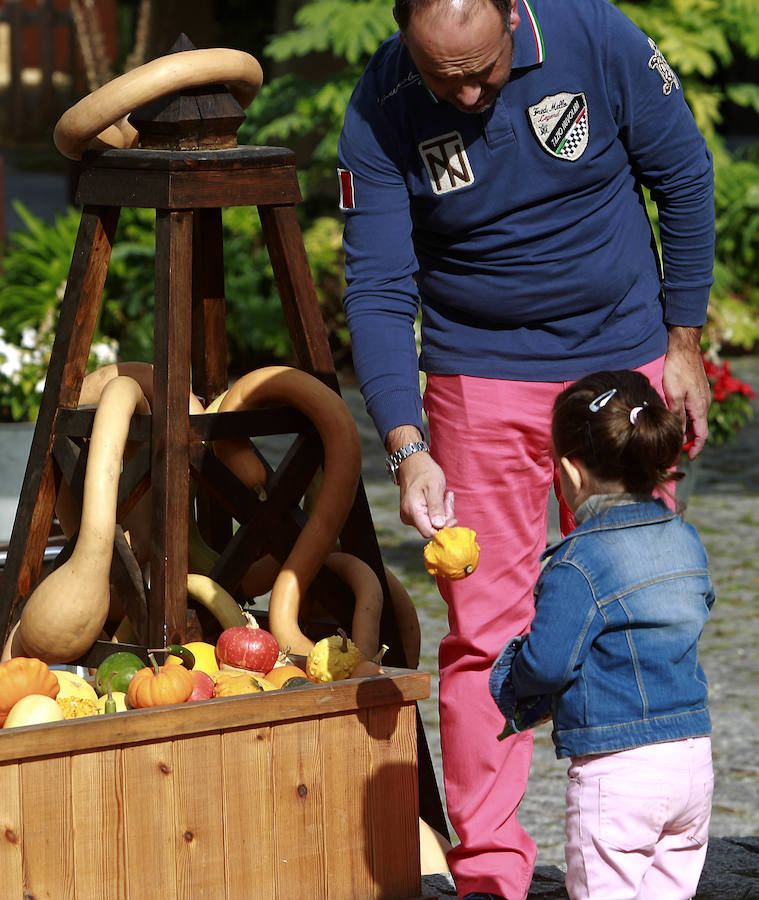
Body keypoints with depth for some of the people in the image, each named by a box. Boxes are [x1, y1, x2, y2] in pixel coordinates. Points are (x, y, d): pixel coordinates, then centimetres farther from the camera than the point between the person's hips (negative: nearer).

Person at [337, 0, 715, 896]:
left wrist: (684, 342, 1)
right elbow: (377, 288, -14)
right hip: (480, 377, -1)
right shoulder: (379, 116, -15)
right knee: (485, 629, -4)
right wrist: (407, 448, -26)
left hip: (622, 359, 1)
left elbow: (683, 179, -1)